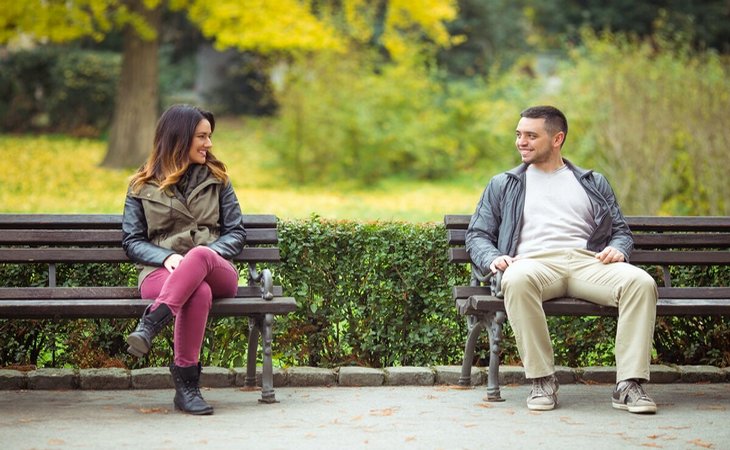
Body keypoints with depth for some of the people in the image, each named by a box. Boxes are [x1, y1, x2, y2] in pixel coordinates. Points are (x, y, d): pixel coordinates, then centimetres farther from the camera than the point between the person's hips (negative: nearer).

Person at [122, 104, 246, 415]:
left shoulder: (217, 179, 21)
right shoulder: (142, 186, 16)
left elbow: (236, 232, 15)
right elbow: (132, 240, 11)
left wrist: (205, 255, -7)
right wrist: (167, 258, -11)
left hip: (215, 269, 1)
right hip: (160, 272, -1)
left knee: (199, 255, -40)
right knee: (200, 292, -40)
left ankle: (150, 325, -55)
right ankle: (186, 383, -43)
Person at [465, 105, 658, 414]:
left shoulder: (594, 183, 28)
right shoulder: (503, 185, 27)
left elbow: (621, 230, 23)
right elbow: (477, 235, 20)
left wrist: (617, 249, -2)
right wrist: (492, 258, -4)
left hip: (588, 261, 1)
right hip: (534, 262, -1)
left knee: (641, 282, -31)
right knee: (517, 281, -41)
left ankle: (629, 383, -31)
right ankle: (542, 380, -31)